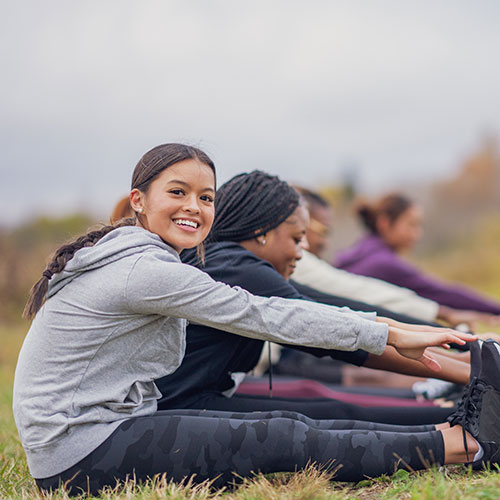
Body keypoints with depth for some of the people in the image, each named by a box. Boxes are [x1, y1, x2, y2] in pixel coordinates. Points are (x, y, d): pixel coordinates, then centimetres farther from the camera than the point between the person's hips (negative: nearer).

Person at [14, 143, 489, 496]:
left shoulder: (125, 258, 12)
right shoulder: (147, 272, -19)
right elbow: (267, 316, -18)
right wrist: (391, 334, -12)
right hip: (81, 456, -9)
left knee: (286, 425, -2)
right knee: (281, 441, -13)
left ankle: (453, 432, -3)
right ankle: (462, 443, -10)